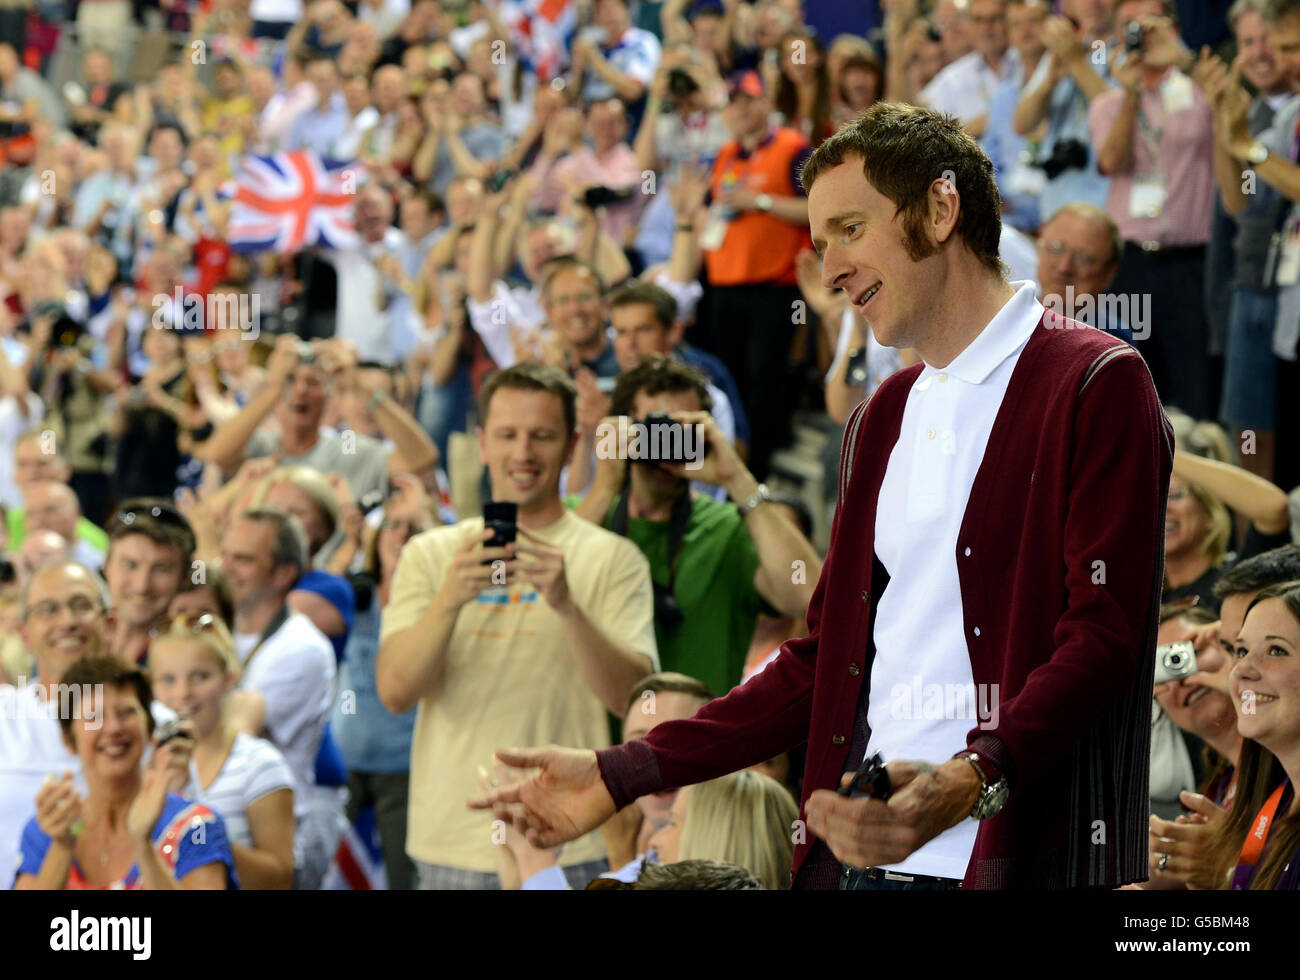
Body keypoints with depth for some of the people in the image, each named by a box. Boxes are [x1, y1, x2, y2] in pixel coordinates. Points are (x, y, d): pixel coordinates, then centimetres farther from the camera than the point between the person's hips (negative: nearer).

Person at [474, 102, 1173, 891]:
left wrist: (969, 783, -28)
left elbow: (1102, 636, -14)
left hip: (1015, 860, -6)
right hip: (859, 858, 7)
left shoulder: (1096, 384, -4)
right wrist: (623, 774, 13)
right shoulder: (883, 420, 21)